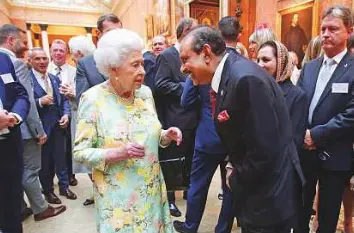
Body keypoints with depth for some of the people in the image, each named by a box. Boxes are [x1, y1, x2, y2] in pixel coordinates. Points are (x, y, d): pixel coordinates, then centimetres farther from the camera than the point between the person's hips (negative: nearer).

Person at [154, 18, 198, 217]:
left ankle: (189, 190, 40)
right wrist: (185, 88, -21)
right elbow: (160, 85, -20)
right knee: (172, 161, 7)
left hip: (193, 117, 8)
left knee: (191, 159, 20)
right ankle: (169, 198, 24)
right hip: (176, 120, -7)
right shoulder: (167, 56, -10)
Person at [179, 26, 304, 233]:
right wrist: (233, 167, 1)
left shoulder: (246, 78, -27)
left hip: (269, 197, -8)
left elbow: (264, 152, -28)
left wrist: (236, 181, -12)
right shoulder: (230, 73, 2)